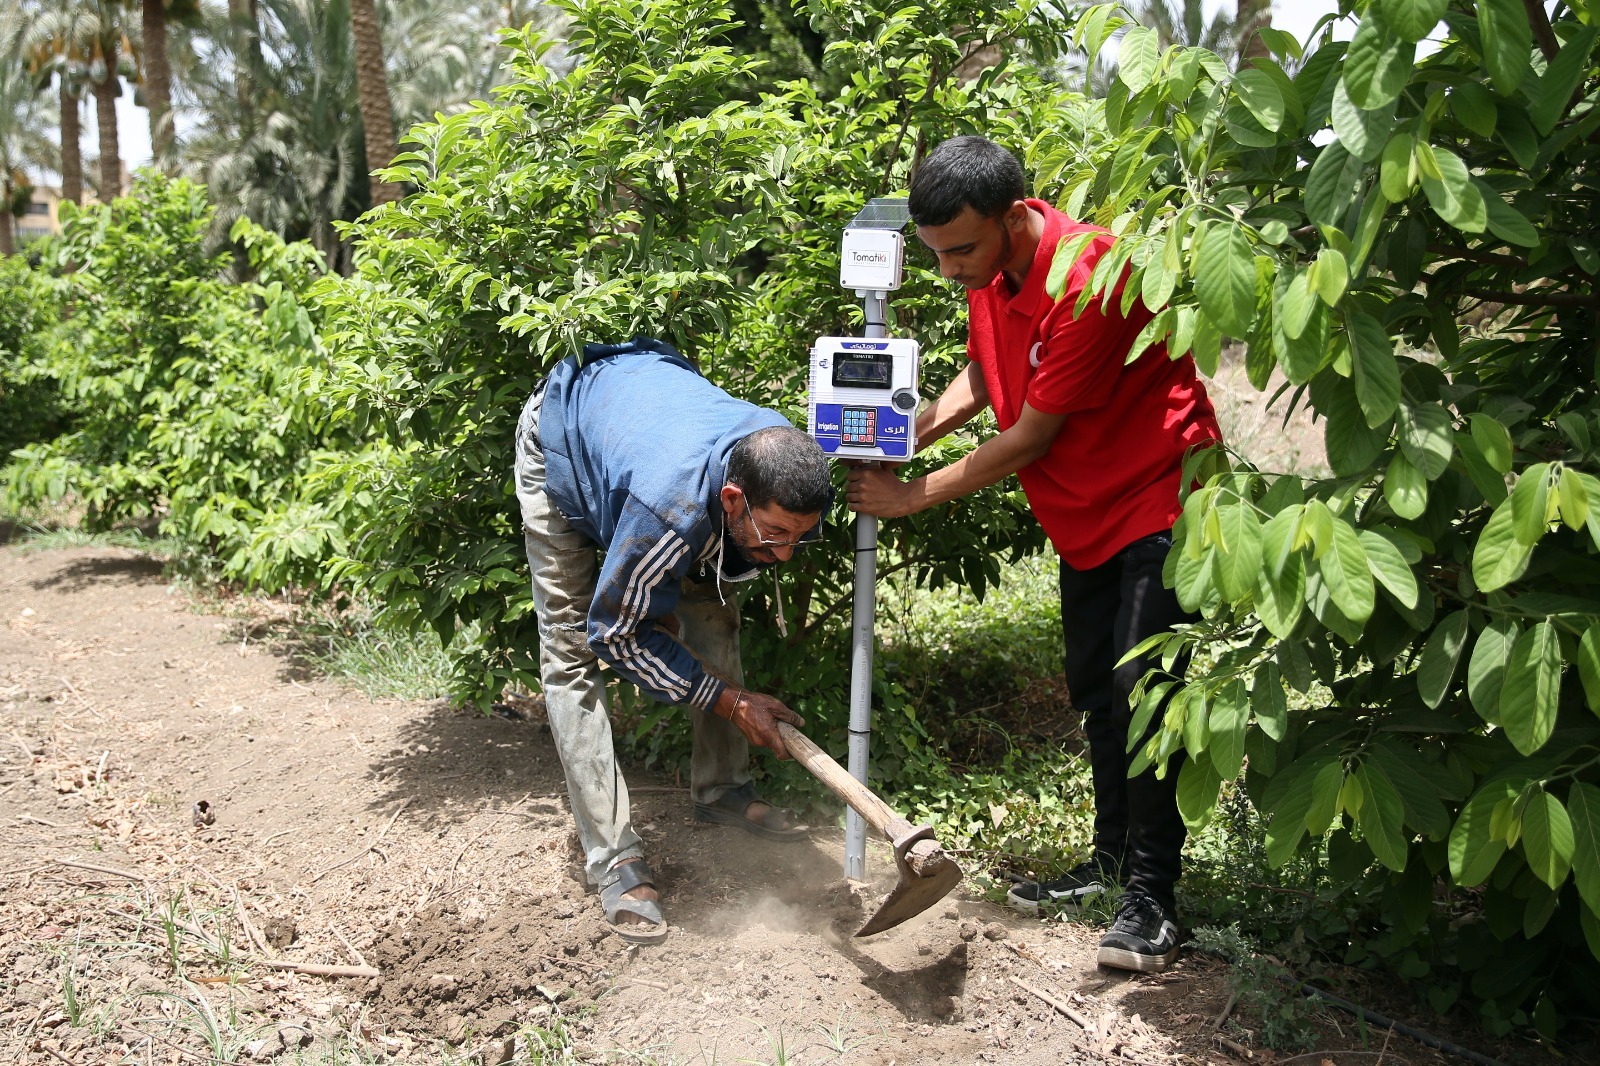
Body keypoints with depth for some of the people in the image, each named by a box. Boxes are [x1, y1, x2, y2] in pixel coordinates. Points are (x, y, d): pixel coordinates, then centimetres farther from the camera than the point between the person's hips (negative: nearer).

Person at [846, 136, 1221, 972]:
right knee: (1093, 687, 13)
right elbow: (980, 379, 10)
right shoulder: (991, 270, -3)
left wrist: (917, 495, -15)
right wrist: (902, 436, -8)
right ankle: (1112, 861, 26)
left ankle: (1152, 895, 2)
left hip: (1158, 498, -9)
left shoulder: (1086, 281, -30)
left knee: (1140, 691, -10)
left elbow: (1029, 437, -24)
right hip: (1087, 510, 9)